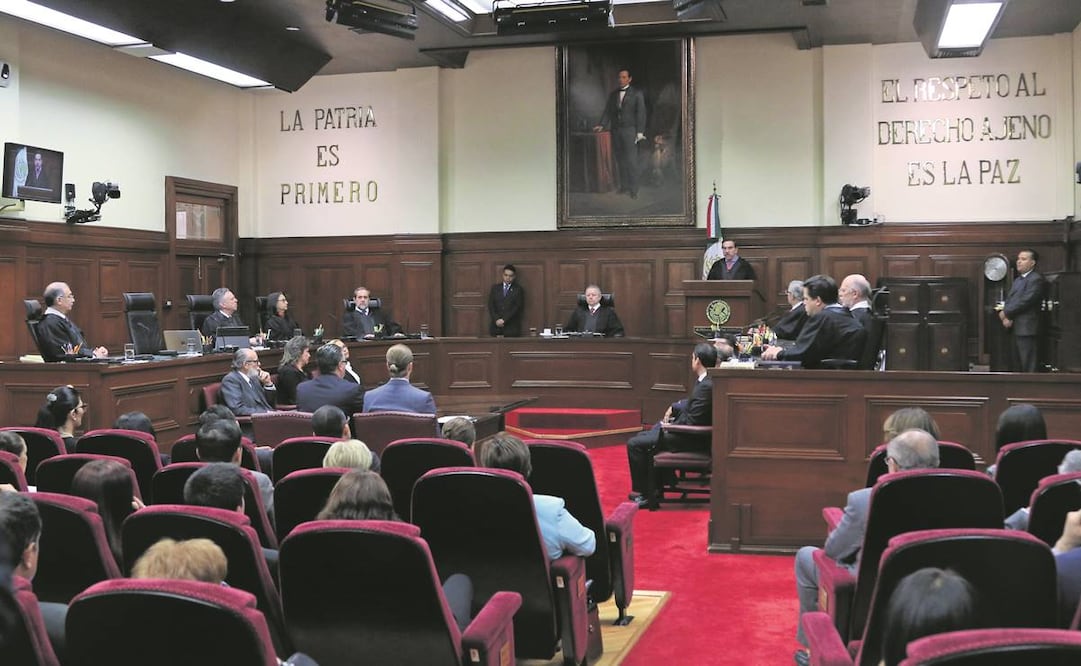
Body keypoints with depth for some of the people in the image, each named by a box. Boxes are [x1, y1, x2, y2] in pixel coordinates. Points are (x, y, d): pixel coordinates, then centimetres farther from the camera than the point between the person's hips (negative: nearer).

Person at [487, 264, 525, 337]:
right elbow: (490, 305, 7)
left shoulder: (519, 289, 5)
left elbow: (518, 307, -5)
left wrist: (504, 320, -11)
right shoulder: (495, 287, 14)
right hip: (496, 327, 2)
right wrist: (496, 319, -7)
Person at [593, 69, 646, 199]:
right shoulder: (613, 94, 14)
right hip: (615, 130, 5)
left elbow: (641, 113, -2)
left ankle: (633, 189, -6)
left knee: (631, 160, -8)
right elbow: (608, 111, 12)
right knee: (619, 160, 5)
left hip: (629, 130, -5)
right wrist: (601, 125, -3)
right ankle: (623, 186, 12)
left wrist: (640, 132, -10)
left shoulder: (637, 93, 2)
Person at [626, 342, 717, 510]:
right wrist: (674, 407, 8)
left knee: (635, 444, -8)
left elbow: (690, 422, -25)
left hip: (691, 439, -11)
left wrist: (667, 425, -11)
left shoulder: (706, 386, -26)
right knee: (641, 437, 22)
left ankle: (642, 493, 3)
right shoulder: (704, 381, 4)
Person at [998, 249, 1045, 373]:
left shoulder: (1036, 279, -9)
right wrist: (1006, 317, -5)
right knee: (1015, 365, 14)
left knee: (1028, 366, -7)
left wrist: (1006, 313, -10)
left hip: (1026, 328, -9)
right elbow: (1009, 299, 12)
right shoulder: (1017, 280, 19)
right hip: (1014, 328, 9)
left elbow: (1025, 301, -18)